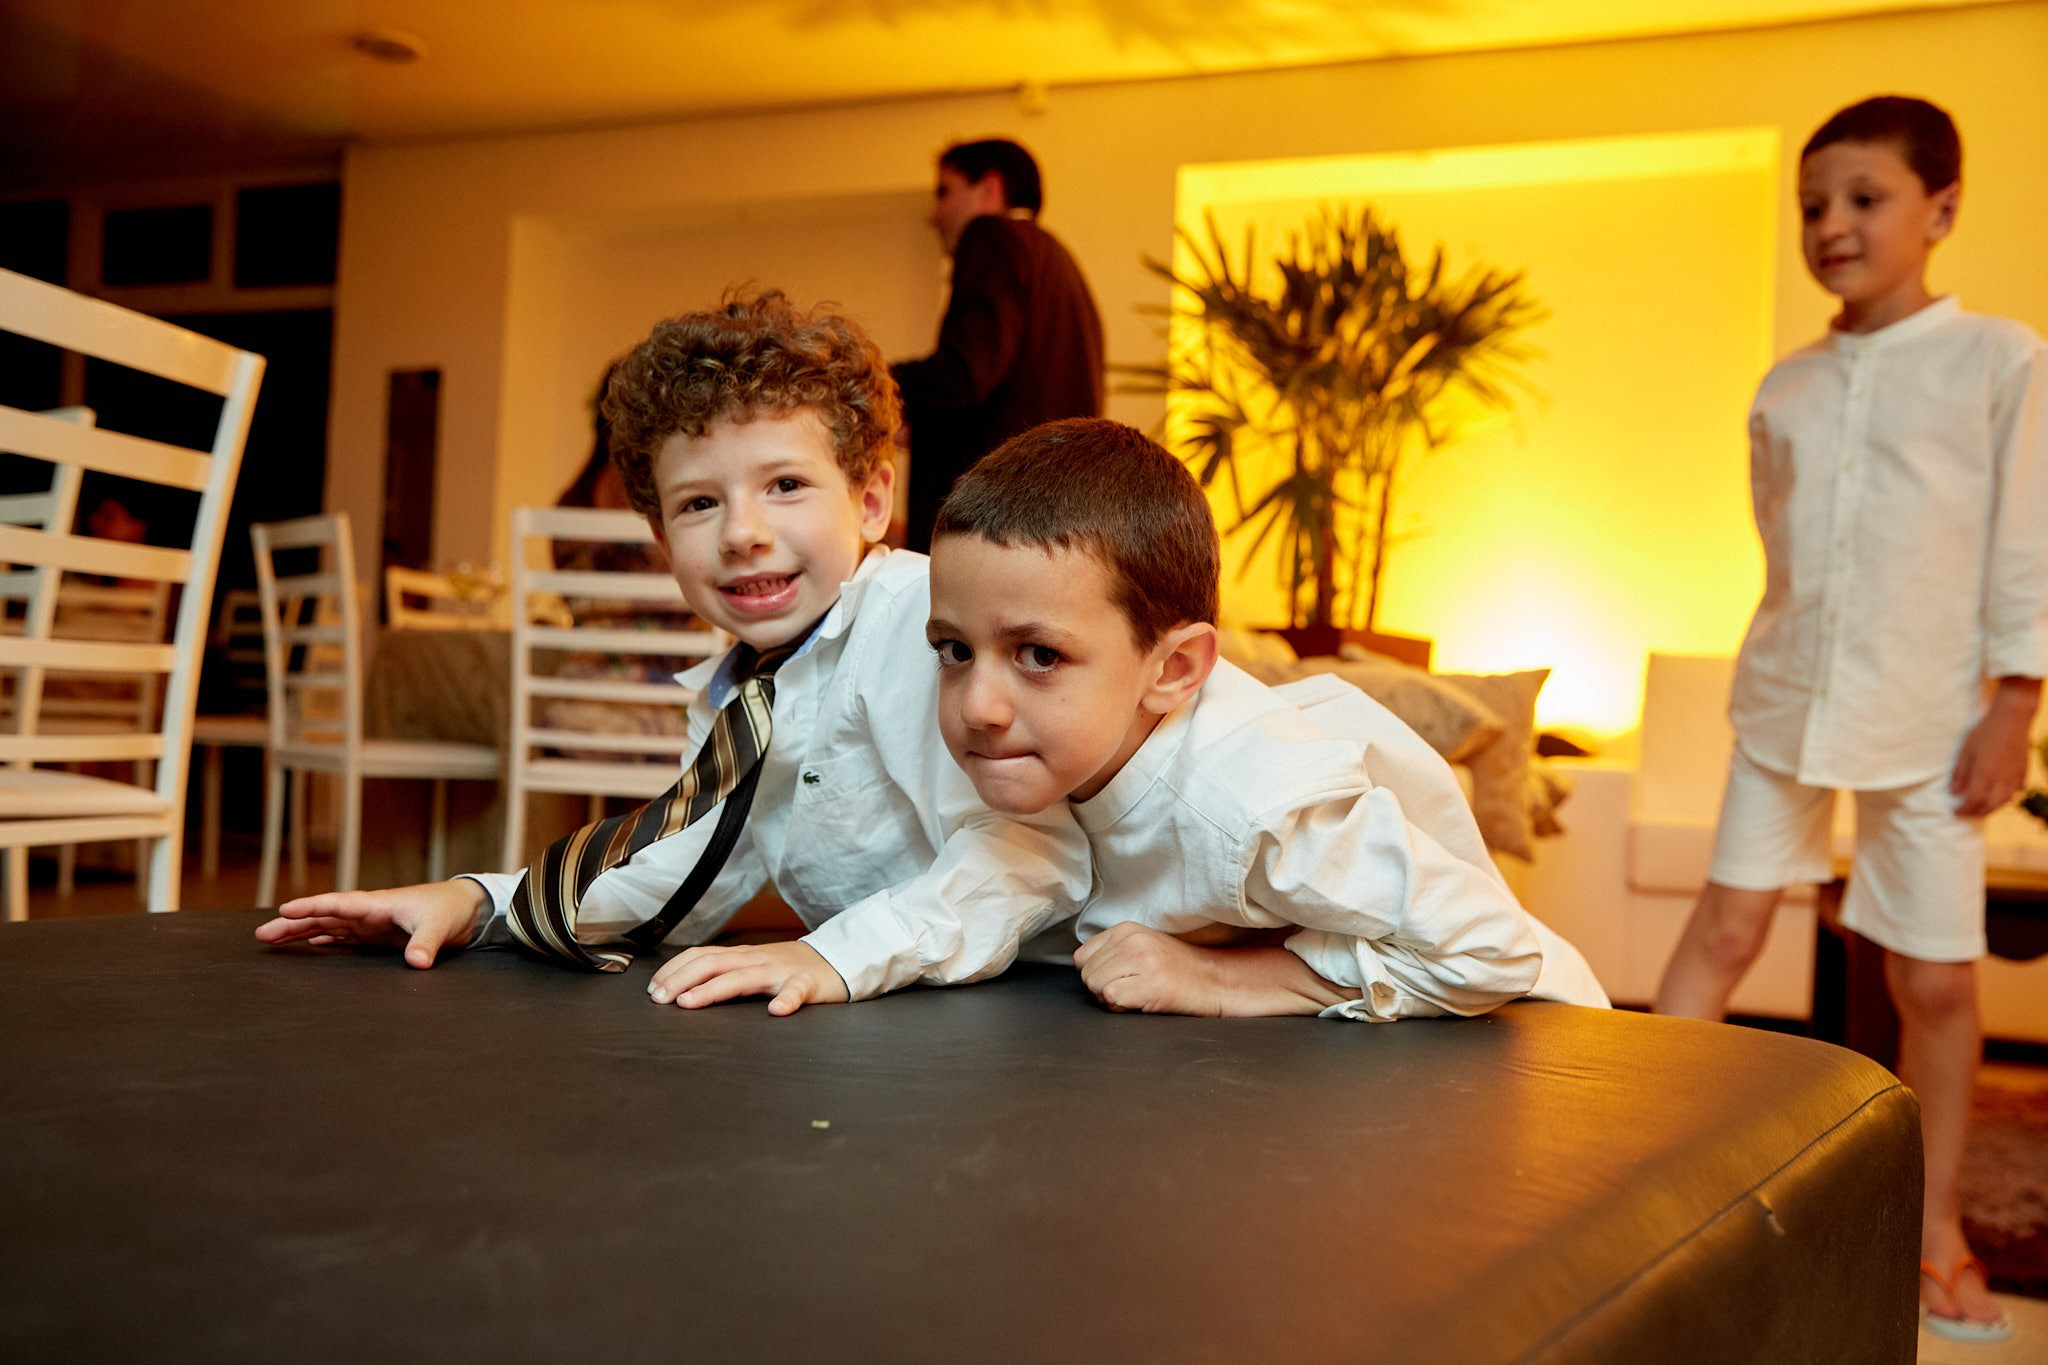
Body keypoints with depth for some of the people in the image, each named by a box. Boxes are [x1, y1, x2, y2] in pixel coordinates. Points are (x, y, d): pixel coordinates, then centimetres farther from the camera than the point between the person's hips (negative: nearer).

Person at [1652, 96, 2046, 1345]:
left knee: (1936, 978, 4)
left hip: (1929, 716, -3)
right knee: (1726, 928, 2)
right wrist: (1794, 658, 13)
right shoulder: (1788, 386, 9)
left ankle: (1938, 1232, 19)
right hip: (1786, 700, 3)